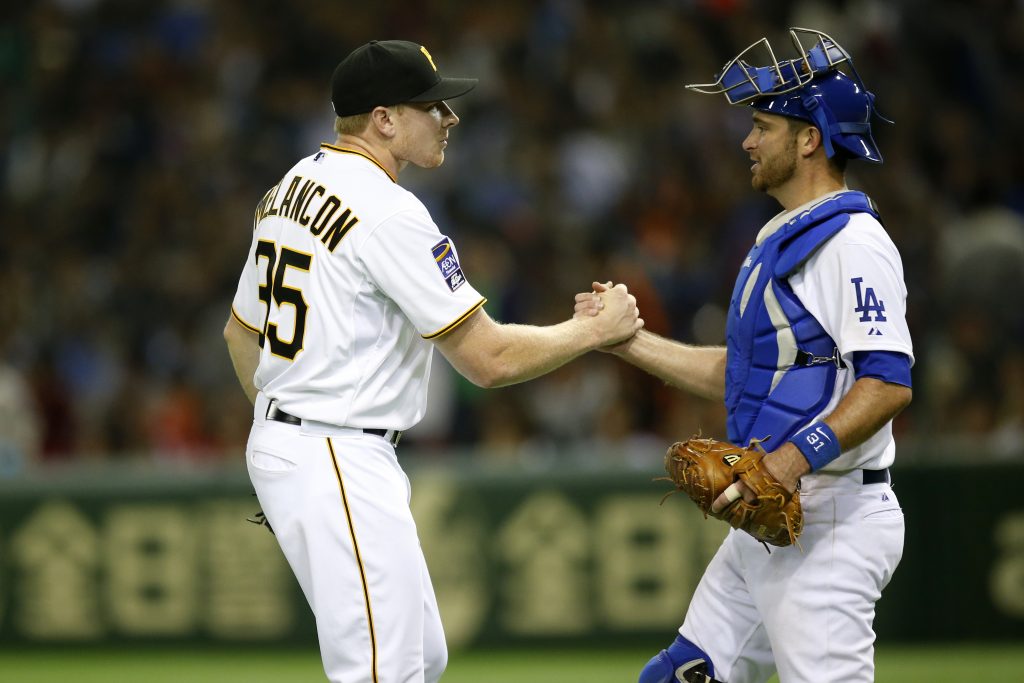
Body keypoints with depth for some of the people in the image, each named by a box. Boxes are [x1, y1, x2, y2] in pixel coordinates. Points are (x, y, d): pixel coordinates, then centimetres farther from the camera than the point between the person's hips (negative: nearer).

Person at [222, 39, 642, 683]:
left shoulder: (293, 188, 11)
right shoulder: (388, 212, -18)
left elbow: (241, 330, 22)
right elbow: (490, 359, -18)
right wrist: (596, 329, -4)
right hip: (339, 464, -10)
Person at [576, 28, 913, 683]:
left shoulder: (852, 241, -14)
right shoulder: (784, 239, 20)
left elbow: (889, 383, -24)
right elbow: (740, 371, 26)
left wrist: (793, 459, -32)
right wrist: (627, 339, 21)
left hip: (830, 523, -11)